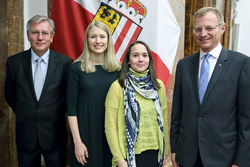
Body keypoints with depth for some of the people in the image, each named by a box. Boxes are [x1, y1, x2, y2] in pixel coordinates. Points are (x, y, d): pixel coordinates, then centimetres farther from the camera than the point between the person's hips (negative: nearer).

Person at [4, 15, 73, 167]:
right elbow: (9, 95, 8)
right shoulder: (14, 62, -4)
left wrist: (57, 114, 7)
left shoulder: (65, 62, -9)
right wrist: (25, 115, 11)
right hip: (25, 135, 2)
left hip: (55, 135, -1)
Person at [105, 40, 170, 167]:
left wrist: (165, 151, 10)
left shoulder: (158, 86, 4)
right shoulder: (118, 87, -8)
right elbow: (110, 126, -9)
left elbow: (163, 120, 10)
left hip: (155, 154, 4)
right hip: (129, 155, -4)